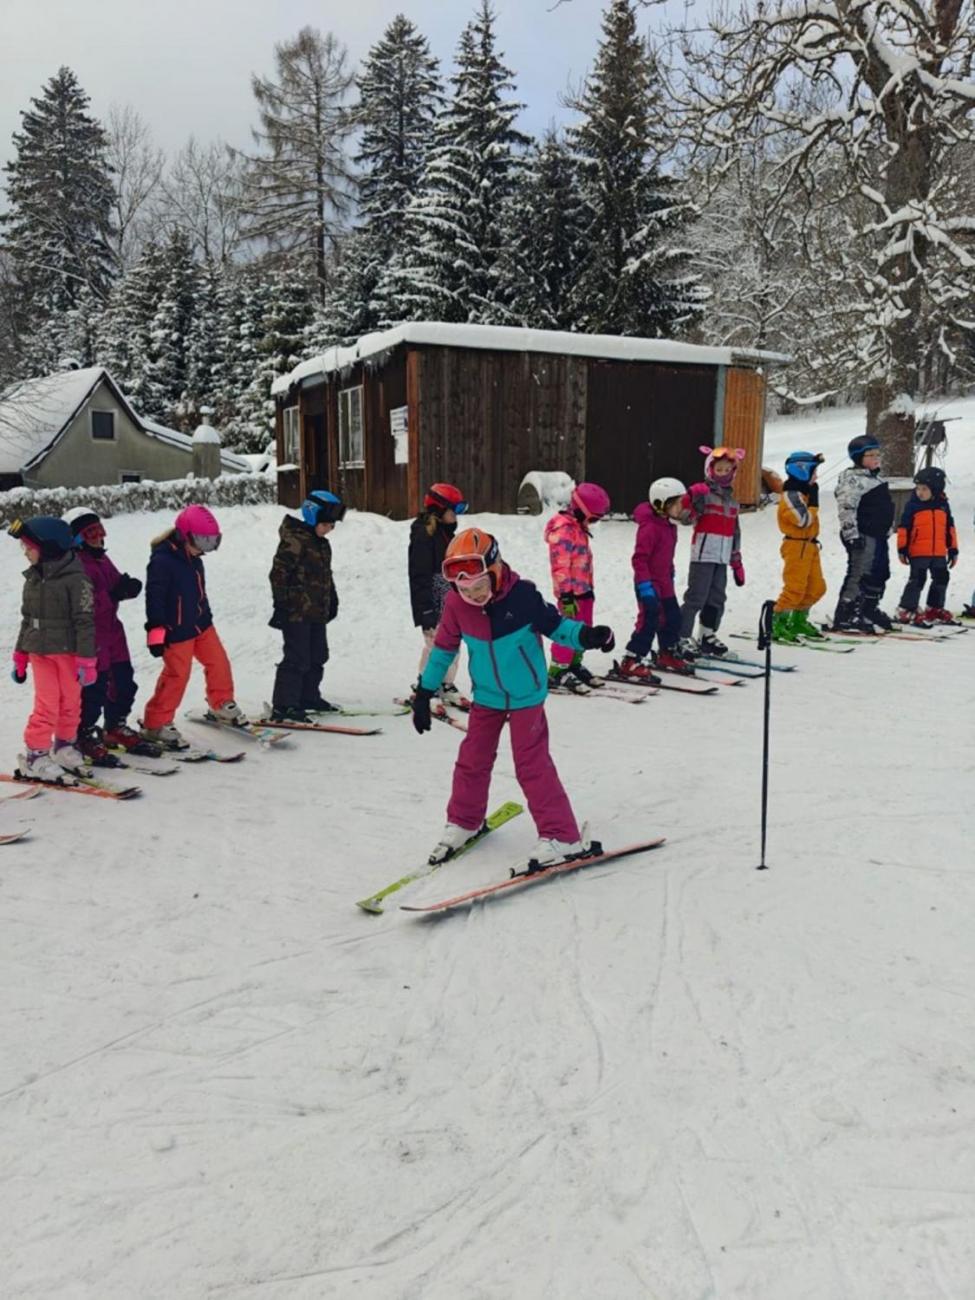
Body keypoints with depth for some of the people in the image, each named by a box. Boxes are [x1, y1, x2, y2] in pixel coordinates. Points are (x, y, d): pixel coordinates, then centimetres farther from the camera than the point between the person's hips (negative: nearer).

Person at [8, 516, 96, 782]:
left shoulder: (74, 578, -12)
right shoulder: (32, 578, 8)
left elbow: (85, 621, -13)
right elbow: (27, 619, 16)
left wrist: (86, 660, -15)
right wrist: (20, 657, 17)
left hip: (68, 651, -3)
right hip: (39, 651, 4)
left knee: (70, 702, 7)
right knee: (46, 704, -2)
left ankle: (64, 746, 25)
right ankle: (35, 754, 4)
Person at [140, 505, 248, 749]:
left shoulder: (193, 559, 7)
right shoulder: (162, 560, -20)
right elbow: (154, 596, -20)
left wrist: (206, 617, 27)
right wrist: (156, 631, -20)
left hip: (201, 623, 8)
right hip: (176, 629, -8)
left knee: (219, 662, 12)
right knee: (177, 675, -3)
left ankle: (222, 704, 34)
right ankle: (156, 724, 10)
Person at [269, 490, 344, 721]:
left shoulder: (322, 544, 15)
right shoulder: (294, 540, -14)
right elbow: (279, 573, -17)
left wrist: (332, 600, 24)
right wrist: (282, 604, -18)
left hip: (317, 612, 10)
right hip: (296, 612, -10)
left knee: (317, 656, 17)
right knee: (297, 658, -10)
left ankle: (308, 697, 32)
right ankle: (282, 707, -4)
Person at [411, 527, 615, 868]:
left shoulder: (522, 595, -23)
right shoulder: (456, 604, -13)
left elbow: (555, 625, -10)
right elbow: (443, 648, 1)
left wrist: (586, 636, -29)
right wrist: (424, 693, 6)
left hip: (526, 696, -4)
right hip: (486, 697, 4)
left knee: (532, 763, -6)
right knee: (472, 759, 13)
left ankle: (561, 836, 5)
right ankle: (463, 821, 36)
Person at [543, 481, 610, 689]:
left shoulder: (578, 527, 13)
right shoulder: (563, 530, -19)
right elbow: (560, 566, -23)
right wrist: (566, 595, -25)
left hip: (583, 589, 10)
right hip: (571, 592, -10)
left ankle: (574, 666, 30)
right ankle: (557, 673, 2)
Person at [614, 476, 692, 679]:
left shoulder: (669, 525, 9)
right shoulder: (649, 527, -21)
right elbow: (639, 558, -23)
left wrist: (670, 575, 23)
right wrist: (645, 585, -25)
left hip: (664, 583, 10)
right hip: (650, 585, -10)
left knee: (673, 618, 18)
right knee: (649, 622, -9)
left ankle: (667, 655, 36)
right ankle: (630, 662, -3)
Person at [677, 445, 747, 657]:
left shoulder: (732, 500, 17)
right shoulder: (703, 493, -5)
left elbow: (735, 534, 22)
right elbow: (687, 518, -18)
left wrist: (737, 562, 21)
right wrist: (692, 499, -36)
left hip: (722, 558, 7)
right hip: (703, 554, -7)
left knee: (716, 599, 11)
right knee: (696, 598, -10)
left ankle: (708, 636, 22)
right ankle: (682, 638, -8)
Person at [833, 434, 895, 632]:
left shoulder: (876, 478, 19)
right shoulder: (853, 479, -13)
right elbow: (846, 508, -21)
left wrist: (887, 532, 28)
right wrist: (852, 535, -26)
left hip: (879, 535, 10)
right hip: (863, 537, -10)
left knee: (879, 574, 16)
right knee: (860, 575, -12)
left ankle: (869, 610, 31)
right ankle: (845, 617, -9)